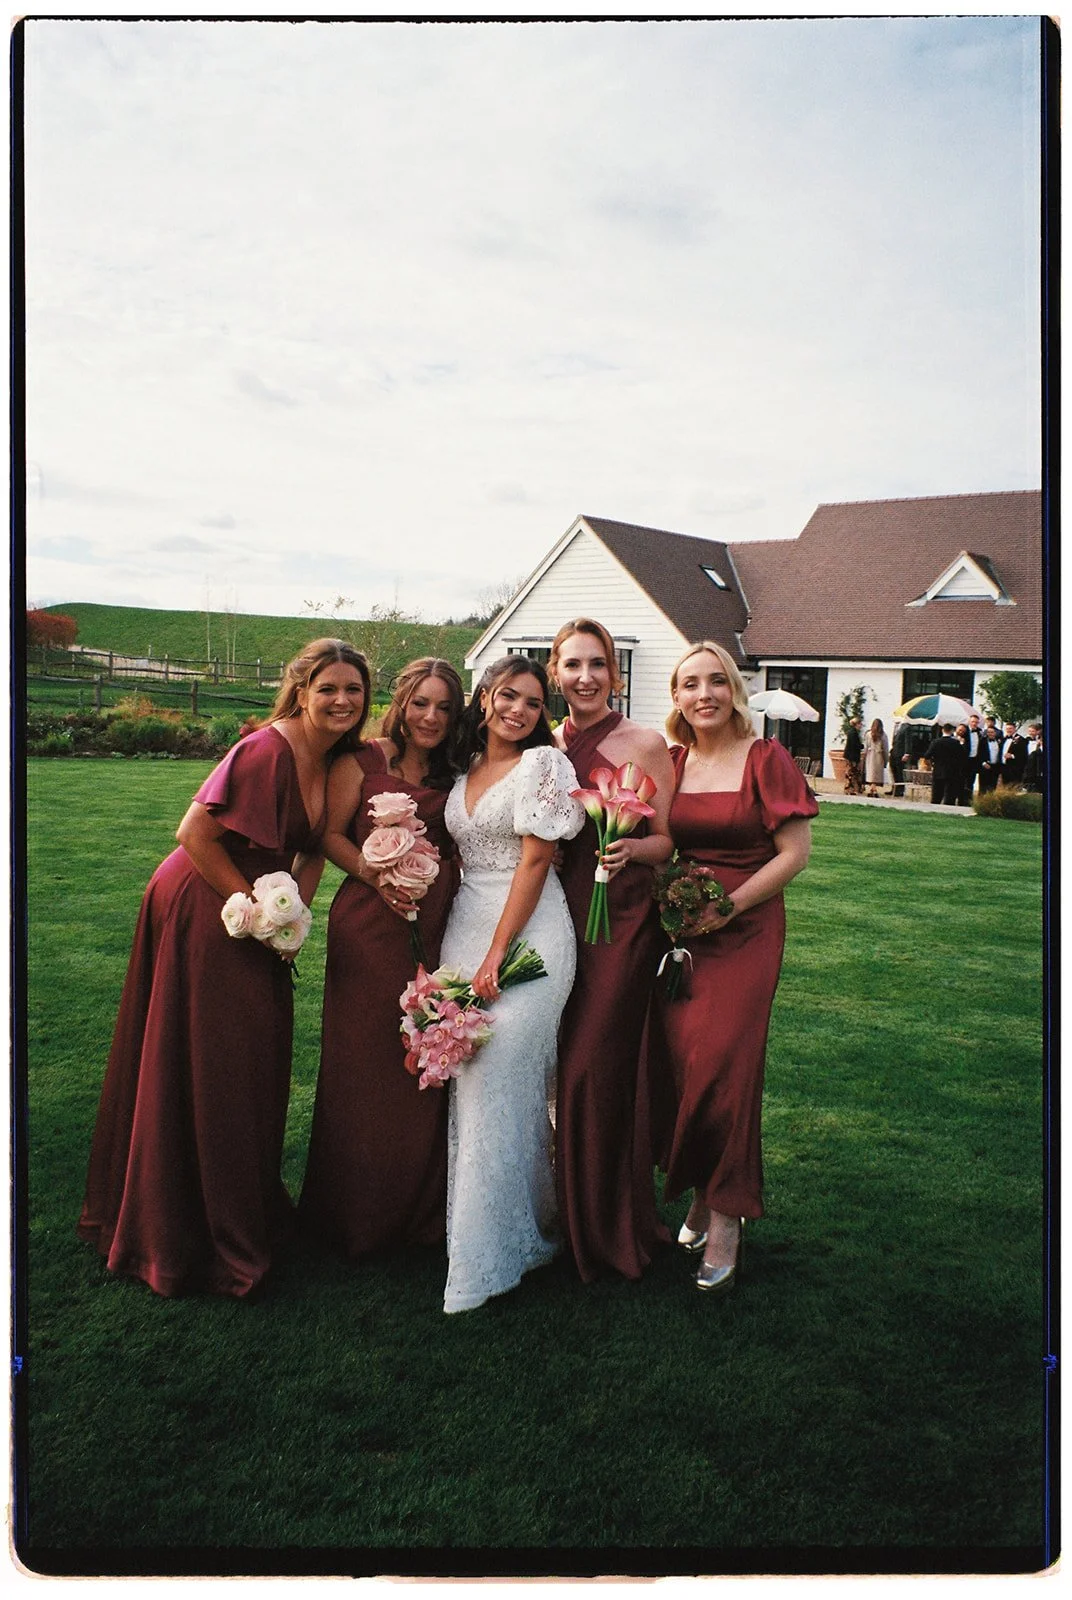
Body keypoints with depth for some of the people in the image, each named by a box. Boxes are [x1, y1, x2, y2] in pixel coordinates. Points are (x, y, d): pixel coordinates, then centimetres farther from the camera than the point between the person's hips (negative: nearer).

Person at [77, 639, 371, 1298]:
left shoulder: (336, 761, 4)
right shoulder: (267, 751, -22)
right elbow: (194, 833, -25)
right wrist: (253, 905, -17)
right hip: (204, 912, -8)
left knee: (257, 1064, 17)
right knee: (202, 1070, 2)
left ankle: (252, 1208, 36)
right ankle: (190, 1235, 19)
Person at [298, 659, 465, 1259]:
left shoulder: (453, 776, 15)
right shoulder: (364, 760, 2)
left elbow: (461, 854, 13)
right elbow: (331, 834, -2)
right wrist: (375, 873, -16)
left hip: (437, 928, 4)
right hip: (369, 923, -3)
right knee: (364, 1059, 2)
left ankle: (422, 1208, 23)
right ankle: (357, 1211, 20)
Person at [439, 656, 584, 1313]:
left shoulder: (543, 762, -6)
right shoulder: (464, 769, 14)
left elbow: (534, 861, -11)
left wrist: (496, 953, -15)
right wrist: (464, 953, 9)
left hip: (527, 934, -6)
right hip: (464, 926, 7)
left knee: (500, 1077, -9)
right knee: (470, 1078, 6)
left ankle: (496, 1247, 2)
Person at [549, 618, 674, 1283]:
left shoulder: (645, 744, -3)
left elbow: (666, 841, -3)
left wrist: (630, 847, -22)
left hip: (621, 917, -4)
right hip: (557, 912, 5)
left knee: (594, 1066, -5)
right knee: (556, 1062, 6)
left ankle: (608, 1227, 13)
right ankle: (566, 1216, 24)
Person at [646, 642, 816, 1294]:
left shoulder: (766, 759, -5)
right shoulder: (670, 762, 8)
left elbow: (796, 851, -8)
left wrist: (727, 907, -14)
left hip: (746, 928, -4)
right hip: (678, 929, 4)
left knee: (722, 1062, -9)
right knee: (675, 1059, 1)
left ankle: (725, 1214, 6)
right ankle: (702, 1193, 20)